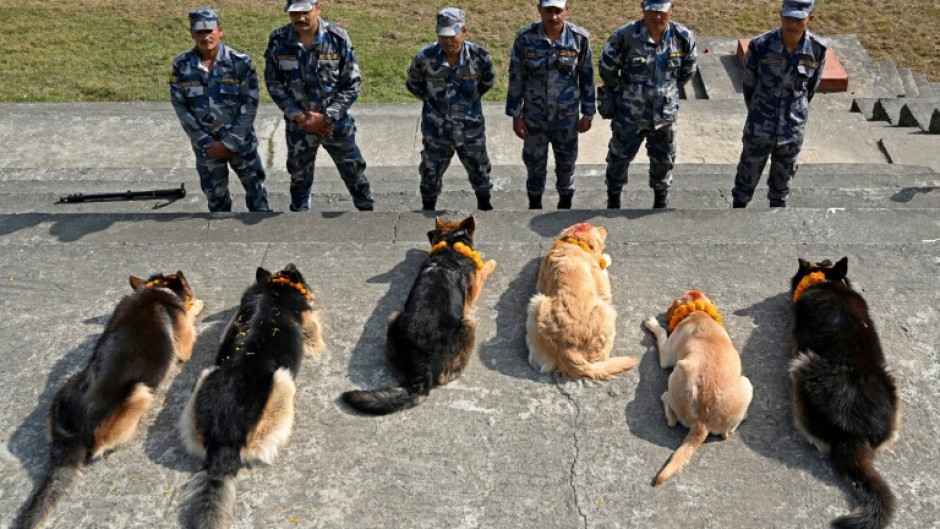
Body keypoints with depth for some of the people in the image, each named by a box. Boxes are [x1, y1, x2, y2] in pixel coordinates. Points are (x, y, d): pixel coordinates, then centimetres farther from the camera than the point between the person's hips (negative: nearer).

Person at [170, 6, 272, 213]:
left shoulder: (240, 62, -11)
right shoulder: (181, 65, -5)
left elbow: (250, 104, -11)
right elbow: (180, 107, -2)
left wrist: (229, 143, -14)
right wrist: (205, 142, -9)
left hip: (241, 141, -2)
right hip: (206, 145, 2)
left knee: (256, 190, 8)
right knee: (215, 196, 15)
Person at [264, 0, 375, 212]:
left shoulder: (338, 38, -14)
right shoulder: (278, 41, -10)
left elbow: (352, 85, -10)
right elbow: (273, 83, -1)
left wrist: (325, 117, -16)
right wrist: (298, 116, -12)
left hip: (336, 122, -1)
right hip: (298, 125, 1)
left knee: (353, 172, 13)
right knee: (299, 176, 18)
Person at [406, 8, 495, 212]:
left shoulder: (479, 56, -15)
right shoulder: (425, 57, -17)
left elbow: (488, 81, 7)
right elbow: (413, 85, 4)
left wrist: (470, 98, 7)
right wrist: (433, 100, 5)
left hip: (470, 128, 1)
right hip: (436, 129, 0)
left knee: (479, 171, 18)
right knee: (430, 174, 13)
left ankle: (485, 207, 41)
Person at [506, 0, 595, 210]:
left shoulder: (580, 38, -12)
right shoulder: (525, 37, -14)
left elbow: (587, 77, -2)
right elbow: (516, 78, -6)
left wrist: (588, 114, 1)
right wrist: (516, 115, -5)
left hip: (567, 116, 0)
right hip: (534, 115, 0)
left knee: (566, 161, 18)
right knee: (534, 162, 17)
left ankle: (565, 201, 43)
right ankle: (534, 204, 41)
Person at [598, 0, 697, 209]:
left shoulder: (683, 37, -12)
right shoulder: (625, 35, -21)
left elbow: (688, 71, 8)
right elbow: (607, 69, -4)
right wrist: (623, 92, 7)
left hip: (664, 114, 2)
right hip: (629, 114, -2)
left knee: (663, 160, 18)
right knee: (619, 158, 14)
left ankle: (661, 200, 42)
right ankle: (613, 198, 38)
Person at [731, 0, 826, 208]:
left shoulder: (817, 50, -13)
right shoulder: (760, 46, -19)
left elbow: (811, 88, 5)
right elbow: (749, 86, -2)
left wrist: (796, 113, 15)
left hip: (793, 130, 2)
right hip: (760, 128, -2)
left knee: (783, 176, 20)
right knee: (748, 174, 14)